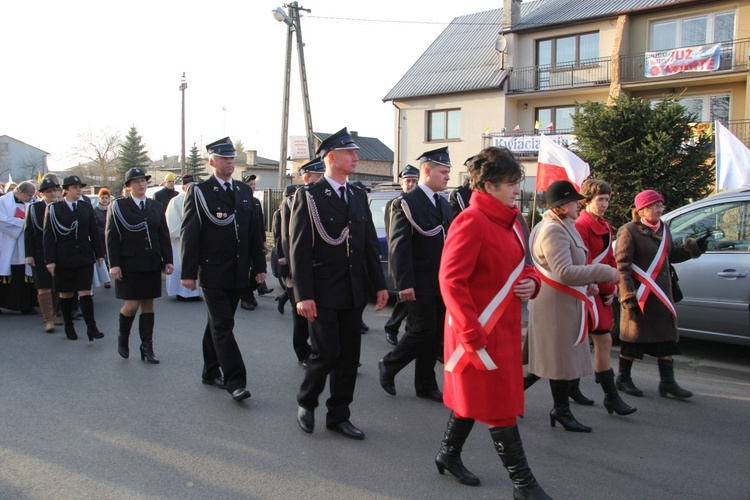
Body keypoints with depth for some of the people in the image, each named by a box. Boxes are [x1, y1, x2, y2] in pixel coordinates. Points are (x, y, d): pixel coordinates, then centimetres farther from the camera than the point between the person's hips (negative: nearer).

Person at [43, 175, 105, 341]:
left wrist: (99, 254, 5)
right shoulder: (54, 209, -1)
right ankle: (69, 327, 21)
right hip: (63, 259, -1)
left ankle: (91, 327, -7)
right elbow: (49, 236, -3)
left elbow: (94, 232, 8)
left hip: (85, 258, 1)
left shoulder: (87, 207, 6)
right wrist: (50, 260, -8)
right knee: (66, 294, 9)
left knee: (85, 292, -4)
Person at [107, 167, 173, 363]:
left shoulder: (156, 207, 11)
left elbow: (164, 236, 11)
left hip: (151, 264, 4)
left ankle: (147, 347, 14)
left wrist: (167, 260, 3)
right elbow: (112, 237, -4)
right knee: (132, 304, -5)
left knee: (148, 305, 7)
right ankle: (123, 339, 23)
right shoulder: (118, 206, 0)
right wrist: (114, 264, -11)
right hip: (129, 265, -3)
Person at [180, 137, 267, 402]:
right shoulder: (198, 191, -4)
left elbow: (254, 231, 14)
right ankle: (235, 381, -5)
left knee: (218, 323, 16)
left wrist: (259, 265, 11)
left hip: (238, 273, 5)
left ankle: (212, 372, 28)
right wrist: (188, 272, -11)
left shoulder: (244, 191, 12)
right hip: (212, 272, -5)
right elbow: (189, 234, -7)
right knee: (223, 326, -6)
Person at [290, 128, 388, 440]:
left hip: (353, 293, 6)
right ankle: (305, 403, 23)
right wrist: (303, 295, -17)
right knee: (327, 353, -5)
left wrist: (379, 284, 7)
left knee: (349, 355, 9)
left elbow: (370, 244, 12)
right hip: (323, 293, -6)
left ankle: (338, 416, 23)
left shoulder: (359, 197, 11)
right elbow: (299, 249, -11)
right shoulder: (308, 197, -7)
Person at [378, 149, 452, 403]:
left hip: (442, 283, 7)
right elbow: (398, 247, -15)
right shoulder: (406, 203, -8)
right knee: (422, 331, -3)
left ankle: (426, 385, 23)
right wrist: (404, 283, -20)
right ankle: (388, 365, 19)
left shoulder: (444, 204, 14)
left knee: (435, 334, 11)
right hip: (420, 284, -7)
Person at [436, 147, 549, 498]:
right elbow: (451, 280, -22)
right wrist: (472, 336, -24)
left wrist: (531, 282, -2)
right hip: (479, 331, -9)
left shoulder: (510, 221, 10)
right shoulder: (471, 222, -19)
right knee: (499, 404, 2)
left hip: (504, 327, 9)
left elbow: (520, 265, 22)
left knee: (473, 395, 19)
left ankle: (449, 455, 36)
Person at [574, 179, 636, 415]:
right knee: (603, 340, -9)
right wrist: (606, 287, -10)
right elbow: (584, 263, -16)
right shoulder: (581, 225, -12)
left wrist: (613, 286, 3)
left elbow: (610, 259, 17)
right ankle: (611, 396, -2)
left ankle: (572, 387, 25)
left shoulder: (605, 227, 16)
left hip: (603, 292, 9)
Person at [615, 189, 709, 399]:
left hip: (661, 295, 7)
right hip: (639, 295, -7)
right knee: (634, 336, 3)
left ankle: (667, 382, 15)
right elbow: (622, 266, -15)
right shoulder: (629, 231, -12)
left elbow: (672, 255, 19)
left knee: (667, 336, 7)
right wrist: (629, 297, -20)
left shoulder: (663, 228, 11)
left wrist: (694, 246, 3)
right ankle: (623, 379, 18)